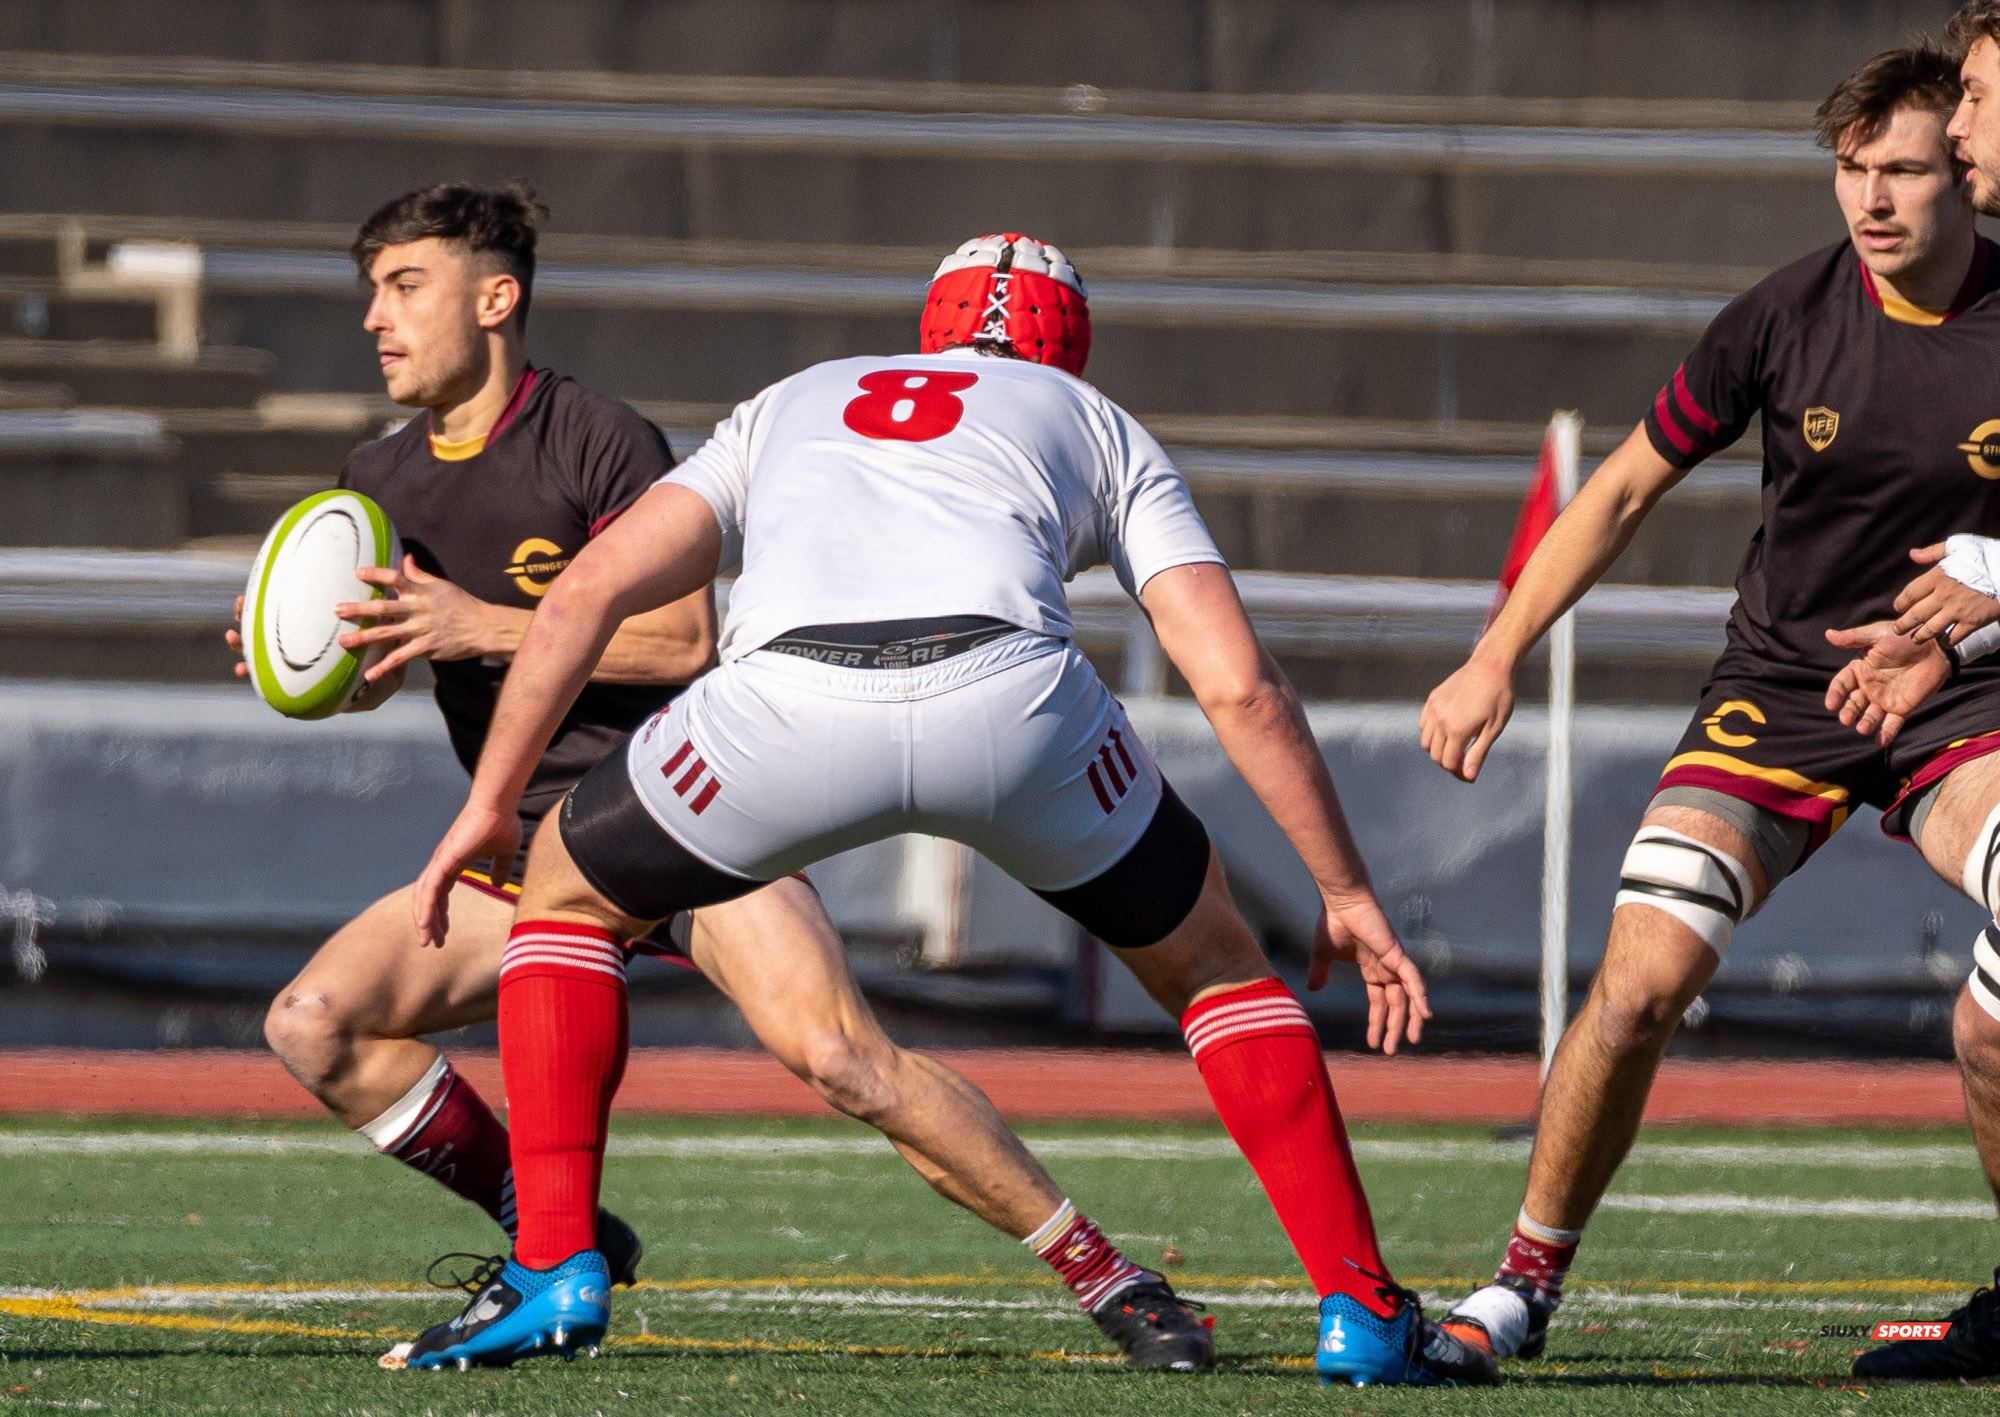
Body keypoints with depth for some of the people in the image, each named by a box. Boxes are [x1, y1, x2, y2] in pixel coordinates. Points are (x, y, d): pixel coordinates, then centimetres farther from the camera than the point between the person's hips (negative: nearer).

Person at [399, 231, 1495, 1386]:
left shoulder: (792, 408, 38)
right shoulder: (1102, 431, 33)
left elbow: (591, 590, 25)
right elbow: (1239, 685, 22)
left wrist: (490, 803, 32)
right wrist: (1348, 891, 29)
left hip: (789, 705, 0)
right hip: (1009, 689, 0)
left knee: (570, 893, 29)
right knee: (1208, 957, 27)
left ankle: (556, 1272, 17)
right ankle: (1363, 1310, 20)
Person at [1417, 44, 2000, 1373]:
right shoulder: (1782, 317, -8)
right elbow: (1628, 486, 4)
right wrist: (1498, 657, 1)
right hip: (1776, 690, 1)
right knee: (1642, 981, -15)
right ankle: (1528, 1279, 3)